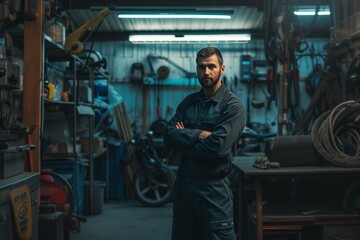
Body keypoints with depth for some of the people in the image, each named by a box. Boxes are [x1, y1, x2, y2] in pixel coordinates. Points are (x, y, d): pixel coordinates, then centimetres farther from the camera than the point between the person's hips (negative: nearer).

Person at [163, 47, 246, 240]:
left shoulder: (232, 106, -8)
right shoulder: (188, 102, 10)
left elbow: (217, 145, -21)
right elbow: (169, 136, -2)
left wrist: (184, 140, -6)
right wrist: (198, 134, -17)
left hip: (213, 186, -6)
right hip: (183, 183, 6)